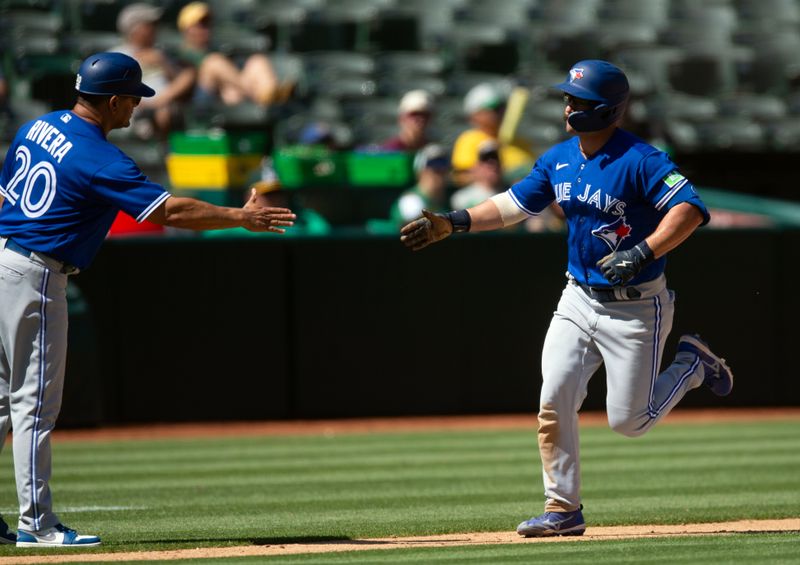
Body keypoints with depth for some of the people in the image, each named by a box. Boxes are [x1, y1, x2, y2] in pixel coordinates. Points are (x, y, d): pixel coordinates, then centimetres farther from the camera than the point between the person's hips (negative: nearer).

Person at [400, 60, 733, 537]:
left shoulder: (640, 161, -19)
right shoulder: (559, 159, 4)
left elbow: (690, 209, -28)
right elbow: (515, 204, 14)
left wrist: (643, 252, -38)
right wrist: (453, 223, 5)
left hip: (635, 306, -6)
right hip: (579, 300, 6)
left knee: (629, 421, -3)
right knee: (553, 403, -4)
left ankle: (693, 364, 22)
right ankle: (564, 508, 6)